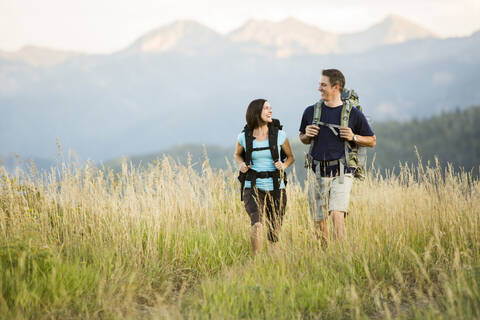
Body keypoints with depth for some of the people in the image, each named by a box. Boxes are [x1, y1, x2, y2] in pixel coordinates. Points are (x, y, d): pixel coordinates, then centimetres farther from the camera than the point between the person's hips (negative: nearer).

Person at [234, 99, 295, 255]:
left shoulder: (279, 135, -2)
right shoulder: (244, 137, -1)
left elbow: (290, 157, 13)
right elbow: (238, 155, 19)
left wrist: (284, 165, -9)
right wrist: (242, 164, -2)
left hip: (276, 189, 1)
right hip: (252, 188, -1)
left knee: (274, 237, 6)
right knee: (257, 224, -28)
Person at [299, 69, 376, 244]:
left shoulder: (353, 114, 1)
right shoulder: (311, 112, 9)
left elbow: (372, 141, 10)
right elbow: (303, 138, 24)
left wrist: (353, 137, -9)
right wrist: (307, 135, 0)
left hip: (341, 172, -3)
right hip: (318, 173, 3)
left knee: (337, 216, -21)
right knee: (319, 222, 6)